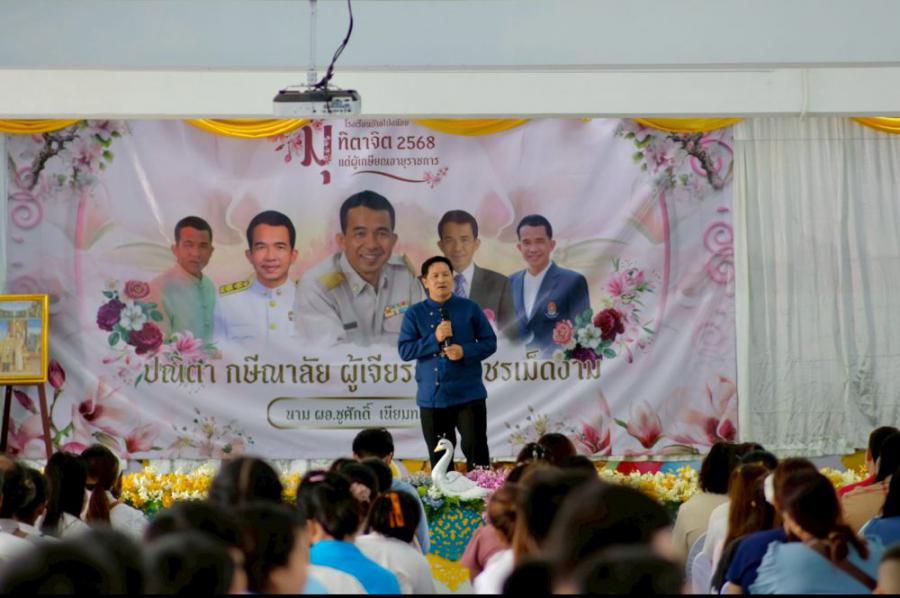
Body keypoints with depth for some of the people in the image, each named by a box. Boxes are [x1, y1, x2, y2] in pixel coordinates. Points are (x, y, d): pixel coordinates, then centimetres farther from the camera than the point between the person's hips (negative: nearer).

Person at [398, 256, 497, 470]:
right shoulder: (414, 314, 3)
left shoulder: (470, 308, 2)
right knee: (439, 459, 8)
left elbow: (490, 342, 3)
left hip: (469, 394, -1)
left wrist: (465, 351, -14)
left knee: (476, 453, -4)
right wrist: (434, 339, -16)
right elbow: (405, 351, -4)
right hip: (432, 397, 1)